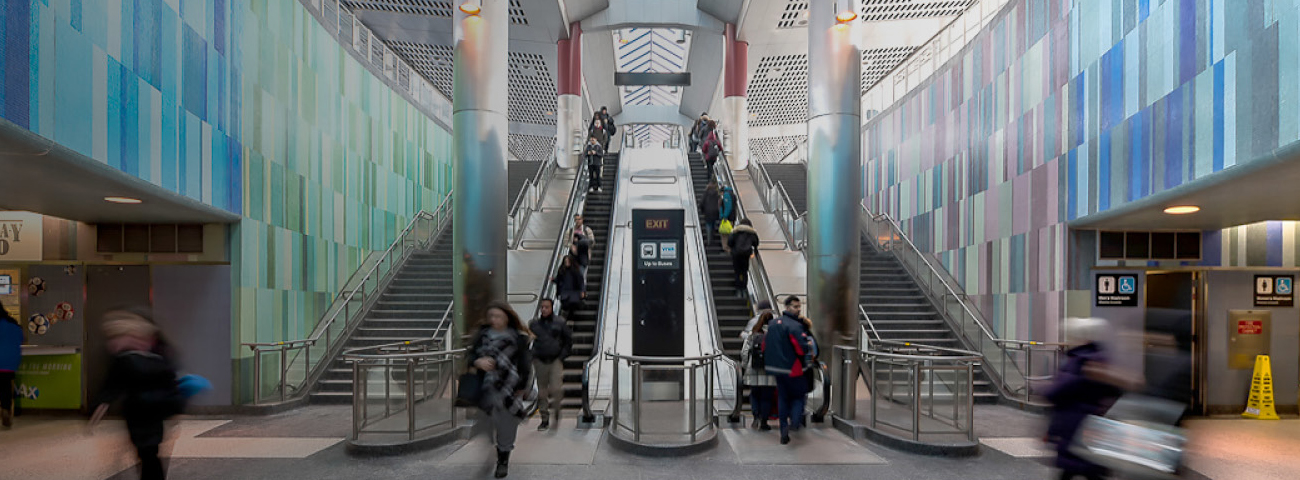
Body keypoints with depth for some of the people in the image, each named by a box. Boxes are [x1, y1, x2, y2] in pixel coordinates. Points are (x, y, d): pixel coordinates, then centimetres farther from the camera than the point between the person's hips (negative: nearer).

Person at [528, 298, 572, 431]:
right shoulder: (534, 324, 4)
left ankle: (557, 410, 17)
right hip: (540, 362, 2)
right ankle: (545, 419, 18)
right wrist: (532, 357, 4)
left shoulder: (560, 322, 0)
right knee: (542, 392, 6)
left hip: (556, 361, -2)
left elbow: (569, 340, 6)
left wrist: (562, 356, -1)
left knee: (556, 389, -12)